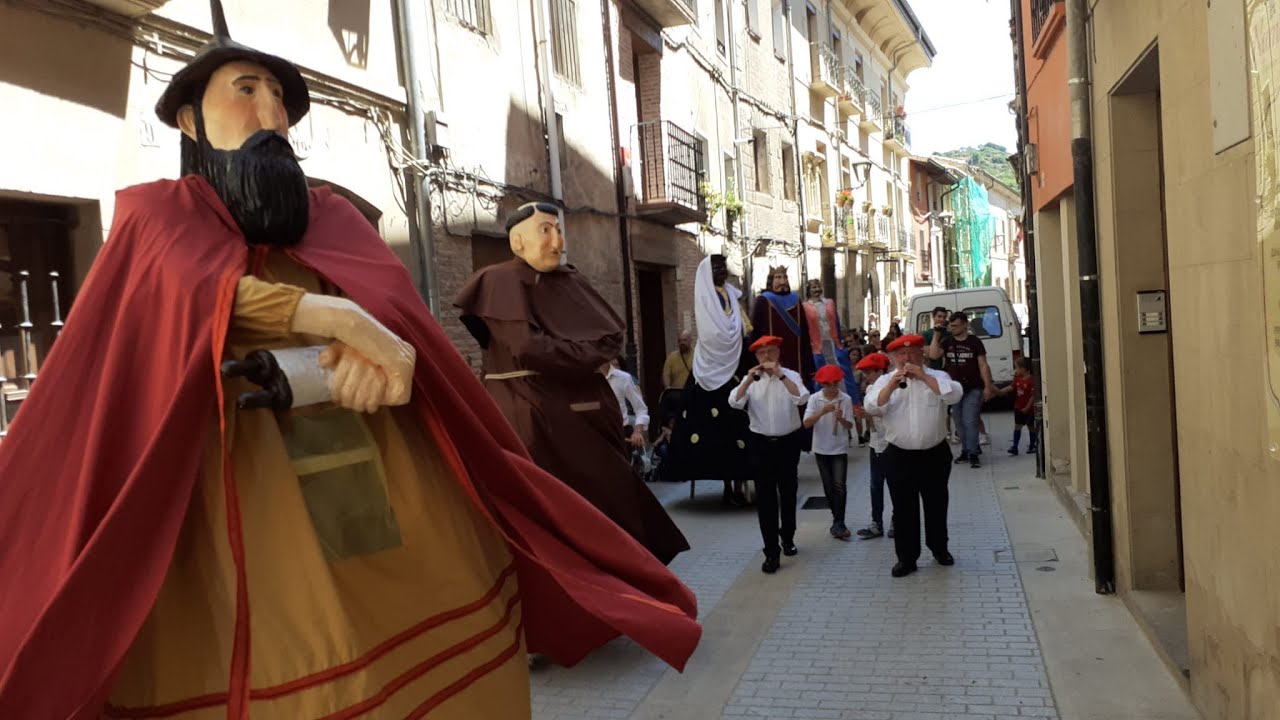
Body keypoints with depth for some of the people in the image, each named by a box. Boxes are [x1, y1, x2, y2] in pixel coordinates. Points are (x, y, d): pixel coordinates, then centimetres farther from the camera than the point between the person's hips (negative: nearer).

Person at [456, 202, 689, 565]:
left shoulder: (571, 282, 14)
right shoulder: (501, 282, -6)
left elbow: (612, 337, 5)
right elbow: (527, 346, -20)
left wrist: (561, 356, -10)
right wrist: (582, 355, -7)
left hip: (583, 410, 7)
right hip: (531, 416, -6)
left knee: (607, 496, 6)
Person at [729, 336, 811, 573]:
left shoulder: (790, 375, -2)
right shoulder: (751, 379, 2)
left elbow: (802, 399, -20)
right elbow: (734, 402, -11)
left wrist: (780, 375, -23)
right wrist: (749, 379, -21)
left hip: (788, 441, 0)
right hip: (761, 443, 0)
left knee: (788, 492, 16)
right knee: (765, 497, -2)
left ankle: (788, 538, 37)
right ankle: (771, 552, 1)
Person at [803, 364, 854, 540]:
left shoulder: (846, 399, -7)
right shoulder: (814, 398, -6)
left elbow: (849, 426, -6)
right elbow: (806, 423, -15)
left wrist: (840, 418, -27)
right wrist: (821, 412, -30)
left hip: (840, 449, -1)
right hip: (821, 449, 1)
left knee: (839, 486, -12)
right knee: (829, 487, 10)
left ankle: (838, 524, -7)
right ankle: (838, 522, 25)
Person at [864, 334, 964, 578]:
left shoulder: (937, 376, 0)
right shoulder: (885, 380, 1)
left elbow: (955, 395, -19)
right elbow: (871, 407, -12)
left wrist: (924, 377, -22)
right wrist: (891, 386, -25)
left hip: (935, 454, 0)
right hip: (899, 456, 0)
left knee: (936, 504, 15)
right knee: (903, 508, 4)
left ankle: (939, 548, 34)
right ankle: (906, 557, 13)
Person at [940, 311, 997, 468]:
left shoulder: (974, 342, -2)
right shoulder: (947, 342, 7)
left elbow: (983, 365, -3)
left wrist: (988, 386, -8)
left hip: (973, 389, -4)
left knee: (970, 422, -10)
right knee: (960, 423, 9)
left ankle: (973, 455, -6)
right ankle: (966, 451, 19)